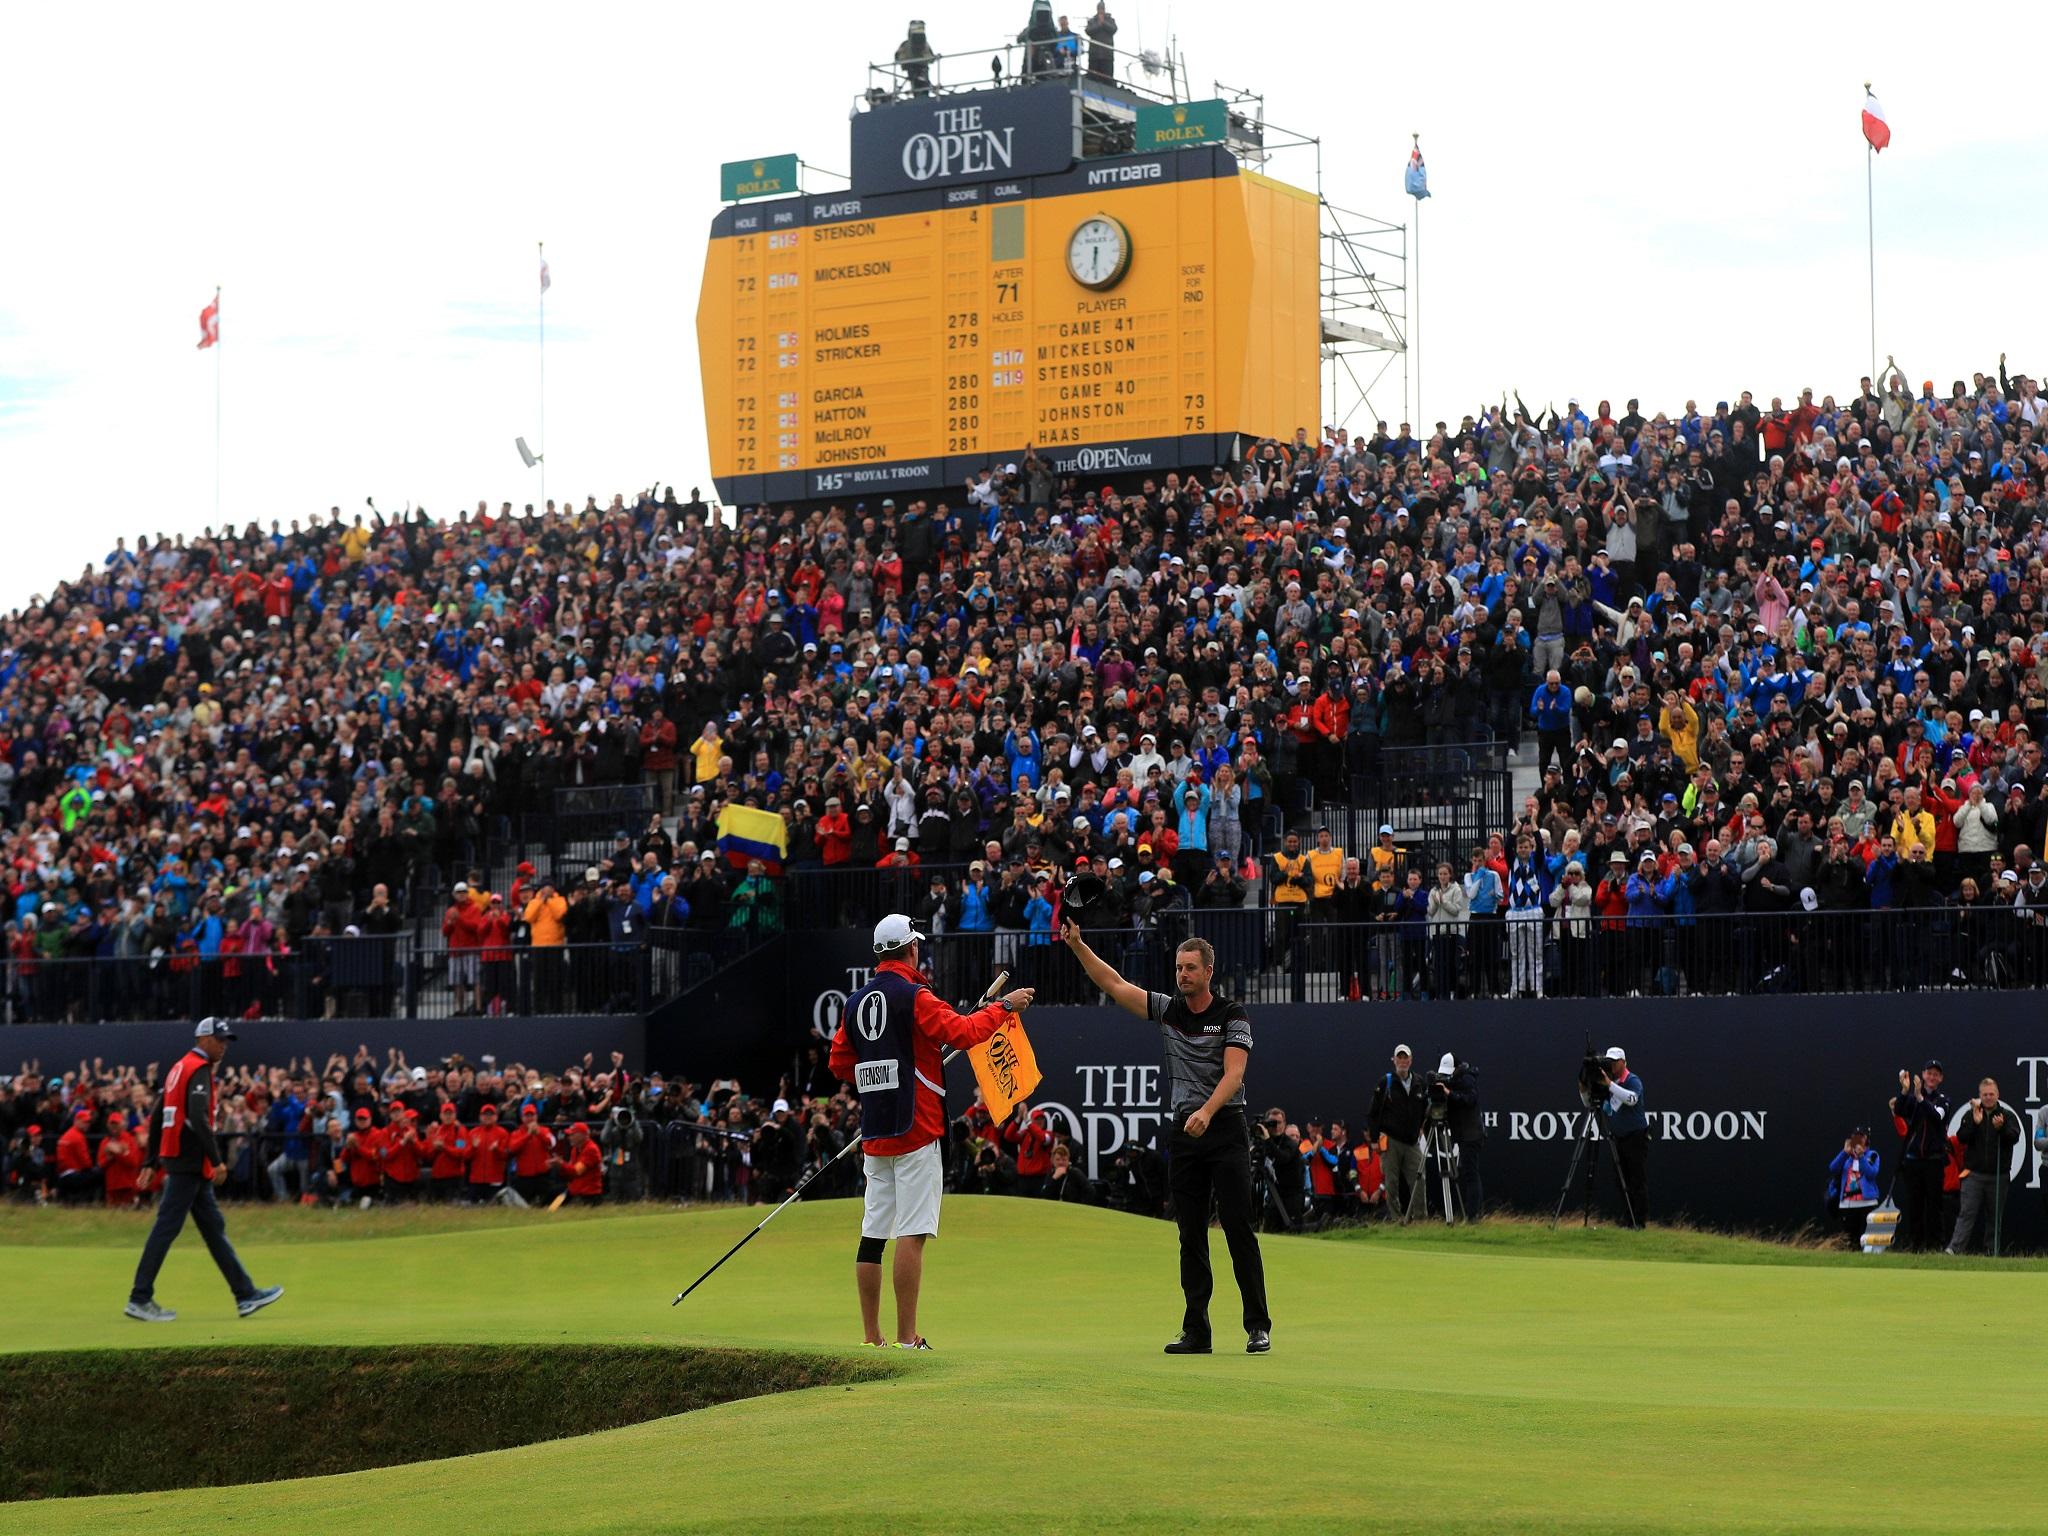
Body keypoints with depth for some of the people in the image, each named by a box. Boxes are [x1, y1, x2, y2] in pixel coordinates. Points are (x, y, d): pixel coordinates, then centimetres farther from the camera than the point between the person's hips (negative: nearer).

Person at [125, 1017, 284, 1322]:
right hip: (189, 1162, -10)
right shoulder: (199, 1069, -11)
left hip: (175, 1157, 10)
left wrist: (152, 1162, 22)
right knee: (167, 1227, -8)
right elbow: (198, 1119, -23)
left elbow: (157, 1119, 21)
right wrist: (216, 1160, -23)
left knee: (214, 1228, 10)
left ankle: (246, 1295, 12)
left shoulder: (179, 1068, 19)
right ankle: (140, 1298, -6)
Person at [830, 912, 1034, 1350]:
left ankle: (871, 1337, 9)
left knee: (873, 1232, 8)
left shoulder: (855, 1003, 11)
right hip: (916, 1131, -7)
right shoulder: (914, 997, -9)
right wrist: (1004, 1006, -7)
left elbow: (840, 1064, 15)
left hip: (874, 1135, 7)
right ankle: (906, 1337, -11)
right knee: (913, 1232, -8)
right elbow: (963, 1032, -19)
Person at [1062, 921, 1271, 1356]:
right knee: (1191, 1236, 4)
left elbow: (1233, 1073, -15)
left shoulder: (1233, 1015, -3)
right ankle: (1196, 1332, 6)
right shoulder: (1166, 1010, 11)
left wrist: (1207, 1112, -30)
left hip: (1225, 1128, -5)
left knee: (1239, 1229, -7)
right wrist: (1078, 945, 0)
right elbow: (1114, 985, 11)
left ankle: (1258, 1327, -4)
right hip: (1183, 1132, 5)